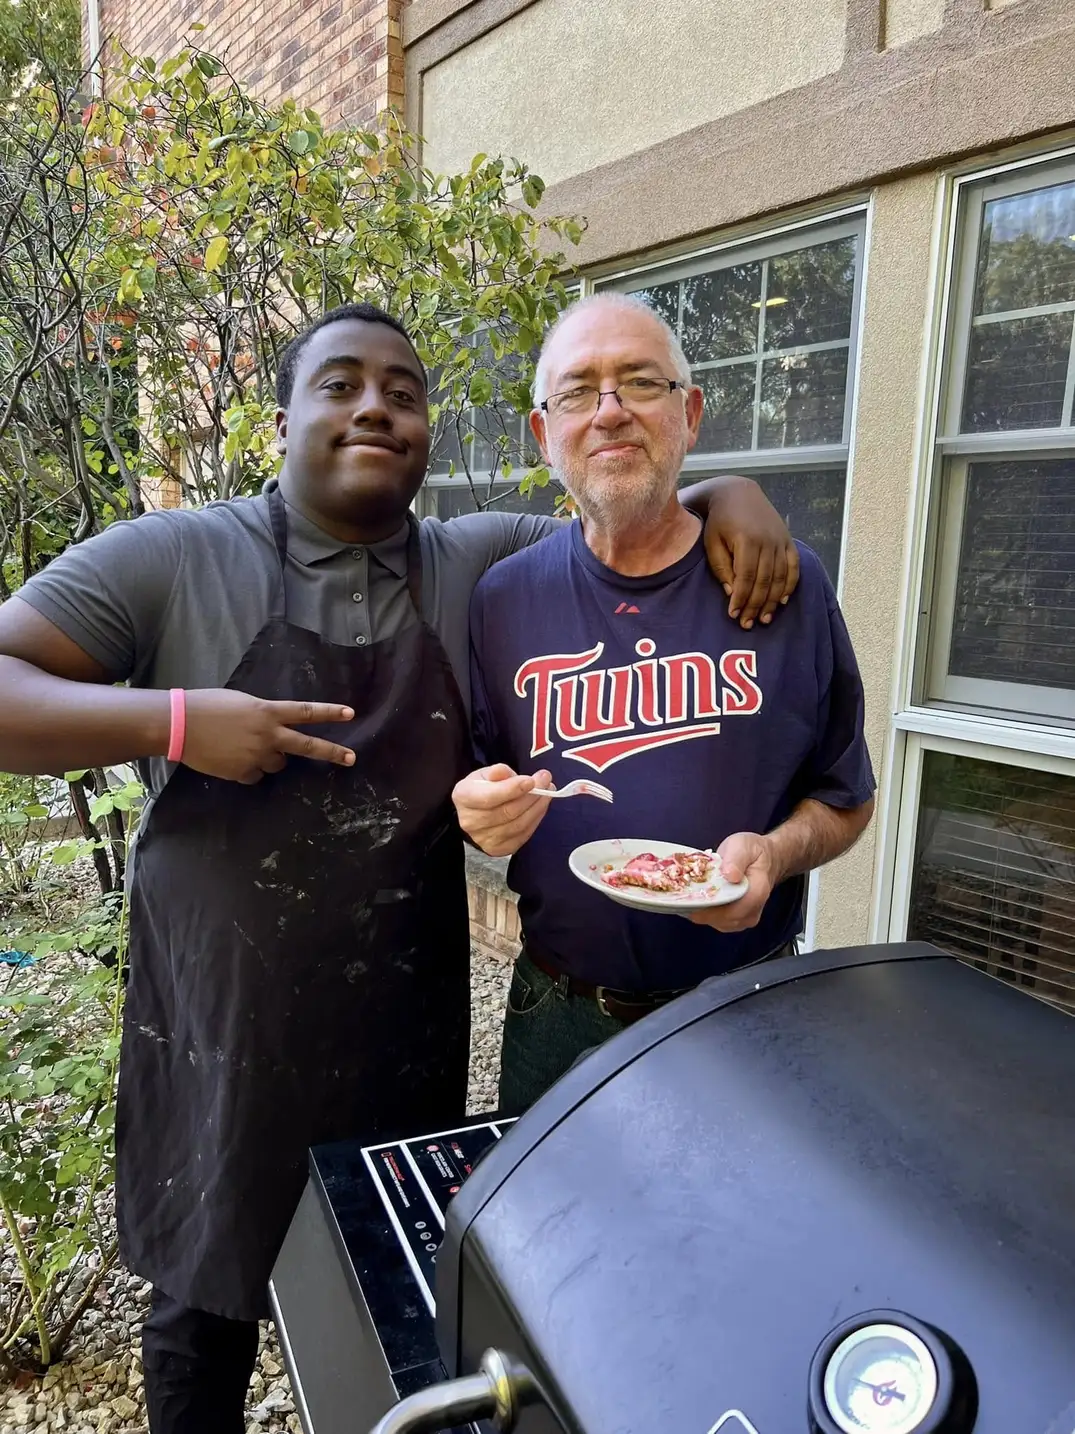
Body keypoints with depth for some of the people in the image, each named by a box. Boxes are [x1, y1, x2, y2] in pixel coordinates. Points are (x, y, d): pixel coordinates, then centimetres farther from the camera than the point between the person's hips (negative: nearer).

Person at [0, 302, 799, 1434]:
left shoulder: (478, 567, -1)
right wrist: (171, 720, -24)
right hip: (225, 1027, -2)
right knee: (206, 1305, 19)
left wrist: (727, 497, -12)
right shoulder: (171, 561, -9)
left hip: (407, 1023, 3)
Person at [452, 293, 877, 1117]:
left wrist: (777, 852, -18)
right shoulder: (505, 599, -3)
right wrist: (480, 817, -16)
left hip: (749, 1016, -1)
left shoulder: (786, 584, -6)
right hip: (559, 1015, 2)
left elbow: (845, 797, 1)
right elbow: (472, 796, 6)